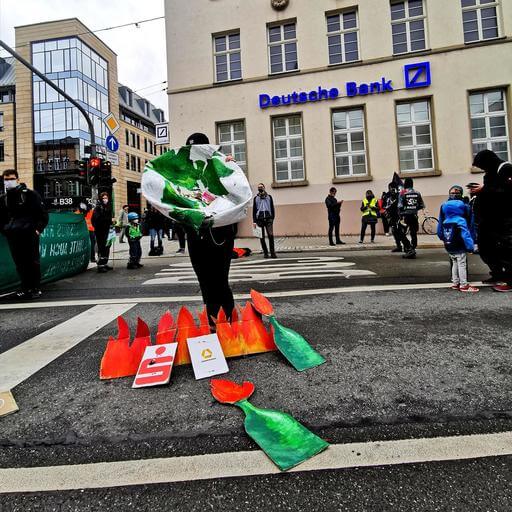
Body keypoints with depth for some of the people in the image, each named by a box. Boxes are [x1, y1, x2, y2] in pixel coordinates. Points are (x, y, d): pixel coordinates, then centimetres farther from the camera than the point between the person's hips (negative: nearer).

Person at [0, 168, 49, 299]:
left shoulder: (30, 194, 0)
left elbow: (43, 214, -2)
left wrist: (38, 229, -10)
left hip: (30, 234, -5)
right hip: (12, 236, 5)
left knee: (33, 261, -1)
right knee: (19, 262, 7)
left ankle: (36, 289, 7)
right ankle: (26, 288, 17)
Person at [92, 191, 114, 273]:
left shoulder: (108, 207, 13)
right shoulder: (98, 207, -9)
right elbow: (98, 219, -21)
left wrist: (112, 221, 1)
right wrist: (110, 220, -19)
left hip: (106, 230, 8)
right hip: (100, 231, -8)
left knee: (107, 248, 12)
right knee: (101, 248, -7)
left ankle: (105, 264, 22)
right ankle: (100, 266, -3)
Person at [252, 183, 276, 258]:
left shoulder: (269, 197, 13)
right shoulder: (256, 198, 12)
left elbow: (272, 208, 14)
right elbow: (254, 210, 10)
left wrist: (272, 218, 4)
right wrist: (254, 221, 2)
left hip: (268, 219, -1)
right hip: (259, 219, 1)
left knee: (271, 235, -12)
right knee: (262, 237, 2)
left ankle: (272, 253, -9)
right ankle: (265, 253, 10)